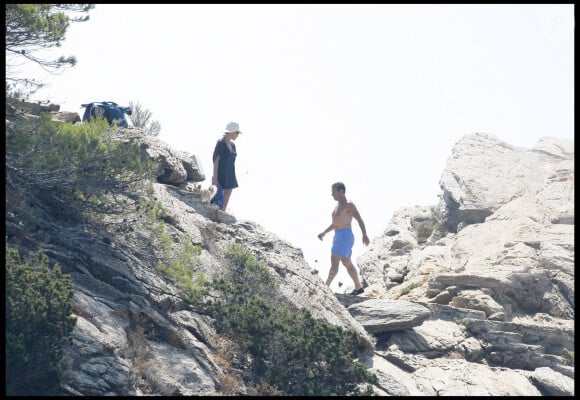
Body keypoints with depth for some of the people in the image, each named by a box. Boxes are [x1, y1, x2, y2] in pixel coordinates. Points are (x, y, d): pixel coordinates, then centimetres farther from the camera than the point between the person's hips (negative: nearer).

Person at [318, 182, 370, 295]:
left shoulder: (349, 205, -8)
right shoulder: (338, 205, 20)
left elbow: (360, 220, -16)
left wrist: (364, 235, -28)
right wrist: (324, 233, 19)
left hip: (345, 236, -10)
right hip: (338, 237, 10)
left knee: (334, 262, -16)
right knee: (347, 263, 15)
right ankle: (358, 287, 24)